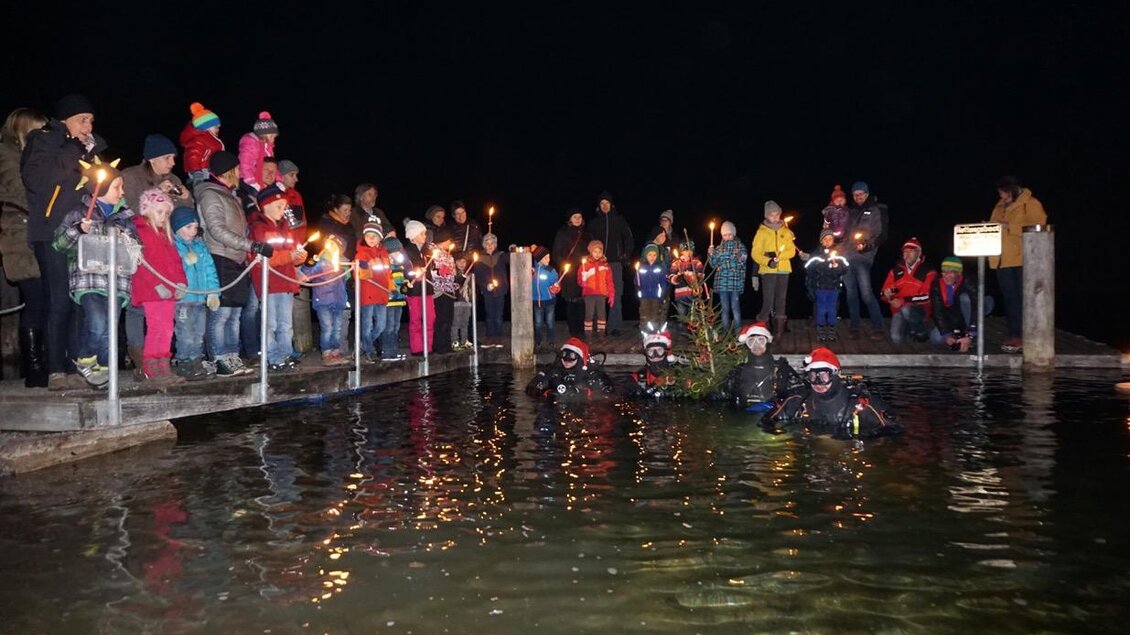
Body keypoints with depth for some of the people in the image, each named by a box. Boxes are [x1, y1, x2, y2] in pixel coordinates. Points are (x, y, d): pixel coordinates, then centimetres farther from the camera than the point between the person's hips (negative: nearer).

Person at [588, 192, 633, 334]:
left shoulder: (619, 220, 9)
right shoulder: (594, 222, 12)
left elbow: (629, 238, 10)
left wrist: (626, 255, 2)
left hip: (615, 261, -1)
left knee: (616, 294, -4)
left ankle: (615, 326, -2)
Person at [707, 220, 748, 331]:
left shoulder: (740, 247, 6)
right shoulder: (719, 249, 13)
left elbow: (742, 263, 2)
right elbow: (714, 265, 11)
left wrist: (741, 259, -19)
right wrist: (710, 254, -5)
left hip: (735, 281, -2)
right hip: (722, 282, 2)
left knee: (735, 307, -6)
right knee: (725, 308, 6)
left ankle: (737, 330, 0)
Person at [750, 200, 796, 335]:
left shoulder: (786, 231, 9)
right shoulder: (762, 232, 1)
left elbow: (791, 251, 3)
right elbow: (755, 253, -4)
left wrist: (779, 256, -16)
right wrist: (768, 261, -21)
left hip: (783, 270, 3)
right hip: (768, 271, -3)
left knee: (781, 300, 7)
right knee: (768, 301, -10)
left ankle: (779, 330, 14)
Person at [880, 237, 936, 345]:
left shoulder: (928, 271, -4)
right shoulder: (895, 271, 9)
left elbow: (928, 296, -14)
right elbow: (884, 293, 10)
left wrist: (904, 300, -22)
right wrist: (887, 295, -16)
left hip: (920, 310, -3)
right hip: (899, 310, 3)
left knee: (906, 310, -38)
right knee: (896, 339, -21)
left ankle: (922, 331, -8)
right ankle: (907, 327, 16)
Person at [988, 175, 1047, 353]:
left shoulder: (1031, 204, -3)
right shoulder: (1000, 206, 18)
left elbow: (1036, 227, -16)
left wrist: (1009, 226, -19)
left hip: (1023, 260, -7)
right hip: (1003, 261, 7)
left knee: (1024, 299, -7)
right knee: (1010, 299, 8)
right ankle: (1015, 336, 13)